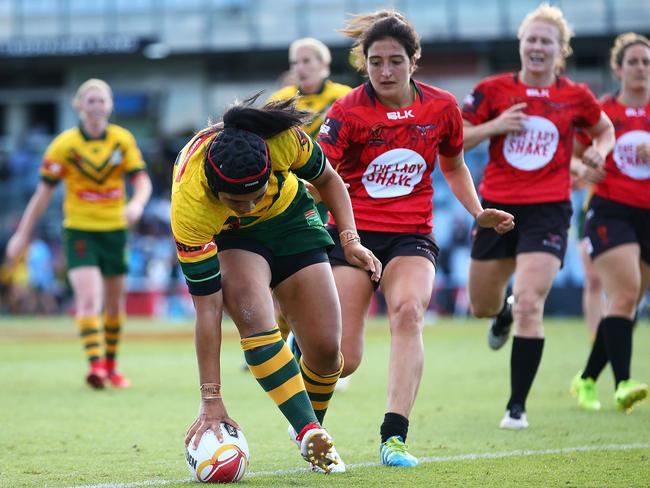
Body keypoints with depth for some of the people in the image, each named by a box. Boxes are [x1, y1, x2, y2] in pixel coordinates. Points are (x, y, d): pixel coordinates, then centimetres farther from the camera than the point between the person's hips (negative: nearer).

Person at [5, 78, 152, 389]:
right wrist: (23, 233, -1)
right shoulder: (64, 145, -7)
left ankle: (111, 365, 28)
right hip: (79, 231, -3)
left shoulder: (123, 140, -1)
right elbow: (44, 191, -2)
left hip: (114, 230, 3)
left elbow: (142, 180, -3)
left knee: (115, 302, 12)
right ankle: (95, 364, -26)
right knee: (88, 298, -20)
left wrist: (137, 203, -26)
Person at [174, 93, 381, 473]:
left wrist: (351, 240, -18)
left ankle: (310, 432, 23)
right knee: (253, 315, -33)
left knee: (325, 348, -6)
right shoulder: (189, 206, -39)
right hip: (225, 238, -2)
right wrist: (211, 400, -32)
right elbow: (207, 306, -33)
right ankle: (309, 432, -30)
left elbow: (328, 181, -9)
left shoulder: (283, 140, -36)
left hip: (290, 217, 2)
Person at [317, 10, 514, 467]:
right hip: (352, 235, -2)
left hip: (411, 237, 2)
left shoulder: (442, 107, 0)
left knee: (409, 311, -30)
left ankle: (394, 436, -33)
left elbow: (454, 165, 19)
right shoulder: (348, 112, -10)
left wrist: (480, 213, 5)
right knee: (343, 359, -8)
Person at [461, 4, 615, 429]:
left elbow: (605, 129, 19)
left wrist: (599, 150, -3)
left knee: (530, 305, -16)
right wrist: (493, 126, -15)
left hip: (548, 211, -2)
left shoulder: (576, 97, 0)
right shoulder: (493, 90, -2)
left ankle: (517, 406, -7)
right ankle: (504, 313, 55)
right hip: (497, 207, 2)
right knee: (482, 306, 14)